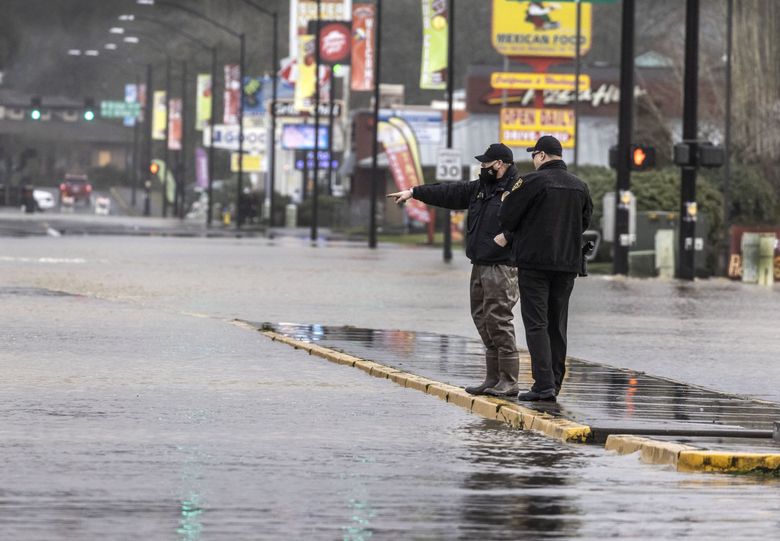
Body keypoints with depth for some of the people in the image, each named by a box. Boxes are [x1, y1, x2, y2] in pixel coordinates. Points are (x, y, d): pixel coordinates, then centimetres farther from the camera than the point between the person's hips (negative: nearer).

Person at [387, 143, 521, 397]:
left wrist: (507, 236, -22)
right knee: (482, 318, 10)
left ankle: (509, 382, -8)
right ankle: (493, 378, 15)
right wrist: (414, 192, 23)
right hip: (480, 265, 9)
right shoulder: (480, 187, 17)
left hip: (502, 267, -9)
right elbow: (448, 193, 22)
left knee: (498, 320, -12)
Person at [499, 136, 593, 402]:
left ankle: (544, 384, -13)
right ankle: (554, 384, 15)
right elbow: (584, 221, 16)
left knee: (536, 323, -5)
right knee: (557, 324, 13)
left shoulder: (532, 181, -11)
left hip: (534, 262, -6)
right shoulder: (580, 186, 8)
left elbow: (506, 217, -8)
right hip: (568, 264, 6)